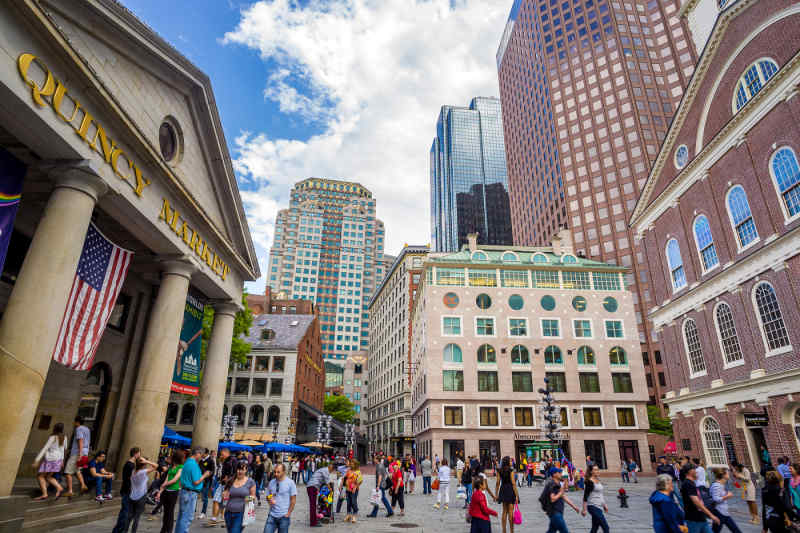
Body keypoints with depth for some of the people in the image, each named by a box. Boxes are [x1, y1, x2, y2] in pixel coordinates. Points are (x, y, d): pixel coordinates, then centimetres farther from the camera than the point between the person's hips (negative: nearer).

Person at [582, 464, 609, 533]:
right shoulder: (590, 482, -14)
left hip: (599, 507, 8)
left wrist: (604, 505, 21)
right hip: (593, 507, -8)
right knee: (606, 527, -7)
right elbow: (585, 496, -15)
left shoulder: (598, 480, 11)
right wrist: (584, 509, -17)